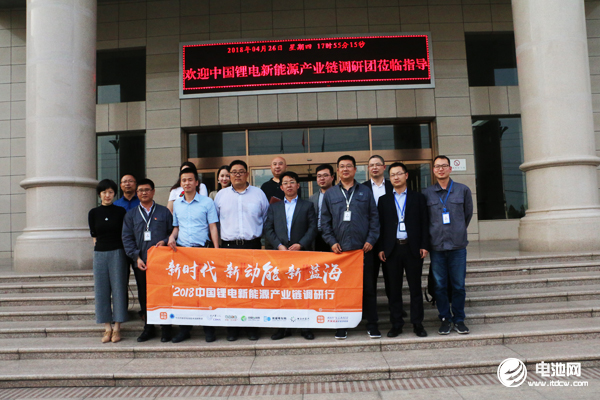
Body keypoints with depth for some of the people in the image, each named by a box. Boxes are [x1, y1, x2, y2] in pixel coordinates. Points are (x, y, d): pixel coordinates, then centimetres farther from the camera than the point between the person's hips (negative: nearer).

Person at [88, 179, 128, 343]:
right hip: (100, 254, 2)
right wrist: (100, 246, 5)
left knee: (118, 289, -1)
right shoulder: (94, 213, 7)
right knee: (102, 290, 3)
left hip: (117, 253, -2)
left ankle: (117, 328, 6)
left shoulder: (120, 211, 3)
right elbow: (94, 235, 11)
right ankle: (107, 328, 11)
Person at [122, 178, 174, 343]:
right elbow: (127, 237, 8)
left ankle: (166, 329, 10)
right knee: (144, 296, 7)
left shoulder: (164, 212, 10)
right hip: (141, 263, 2)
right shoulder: (131, 214, 14)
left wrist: (165, 241, -11)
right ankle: (148, 328, 20)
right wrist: (136, 257, -4)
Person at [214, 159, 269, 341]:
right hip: (229, 246, 1)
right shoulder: (221, 195, 12)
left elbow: (267, 219, 15)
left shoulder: (258, 194, 9)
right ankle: (232, 328, 9)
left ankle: (252, 326, 10)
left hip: (252, 246, 0)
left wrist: (257, 233, 9)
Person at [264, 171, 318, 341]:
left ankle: (305, 326, 8)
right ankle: (284, 327, 11)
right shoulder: (274, 207, 15)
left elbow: (312, 228, 1)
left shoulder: (307, 206, 10)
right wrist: (279, 245, -7)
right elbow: (268, 229, 8)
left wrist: (300, 244, -11)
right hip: (280, 253, 2)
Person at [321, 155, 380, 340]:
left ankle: (372, 324, 15)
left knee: (368, 286, 4)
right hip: (340, 249, 0)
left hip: (363, 248, 0)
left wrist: (371, 240, -4)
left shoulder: (365, 192, 9)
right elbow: (325, 221, 7)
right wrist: (332, 241, -3)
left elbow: (374, 217, 7)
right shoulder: (330, 194, 9)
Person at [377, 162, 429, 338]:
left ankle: (417, 324, 15)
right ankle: (396, 324, 15)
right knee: (393, 289, 4)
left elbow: (424, 223, 5)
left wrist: (424, 245, -3)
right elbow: (380, 225, 6)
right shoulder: (384, 200, 10)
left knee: (415, 287, 5)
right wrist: (380, 248, -2)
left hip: (412, 248, 0)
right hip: (391, 249, 1)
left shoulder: (418, 198, 9)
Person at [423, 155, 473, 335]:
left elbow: (468, 214, 16)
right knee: (440, 285, 5)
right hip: (436, 246, 0)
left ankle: (459, 319, 20)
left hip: (458, 246, 0)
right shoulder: (426, 193, 3)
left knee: (459, 285, 5)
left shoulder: (463, 190, 5)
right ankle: (445, 319, 19)